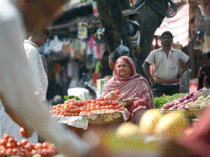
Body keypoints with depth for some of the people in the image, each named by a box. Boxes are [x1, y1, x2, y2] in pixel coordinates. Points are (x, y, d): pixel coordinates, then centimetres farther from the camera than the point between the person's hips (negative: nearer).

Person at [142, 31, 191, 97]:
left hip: (173, 85, 2)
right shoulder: (155, 53, 6)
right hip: (159, 84, -2)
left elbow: (188, 61, 21)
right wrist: (151, 80, -8)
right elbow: (145, 66, 2)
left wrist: (182, 71, 5)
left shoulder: (178, 53, 11)